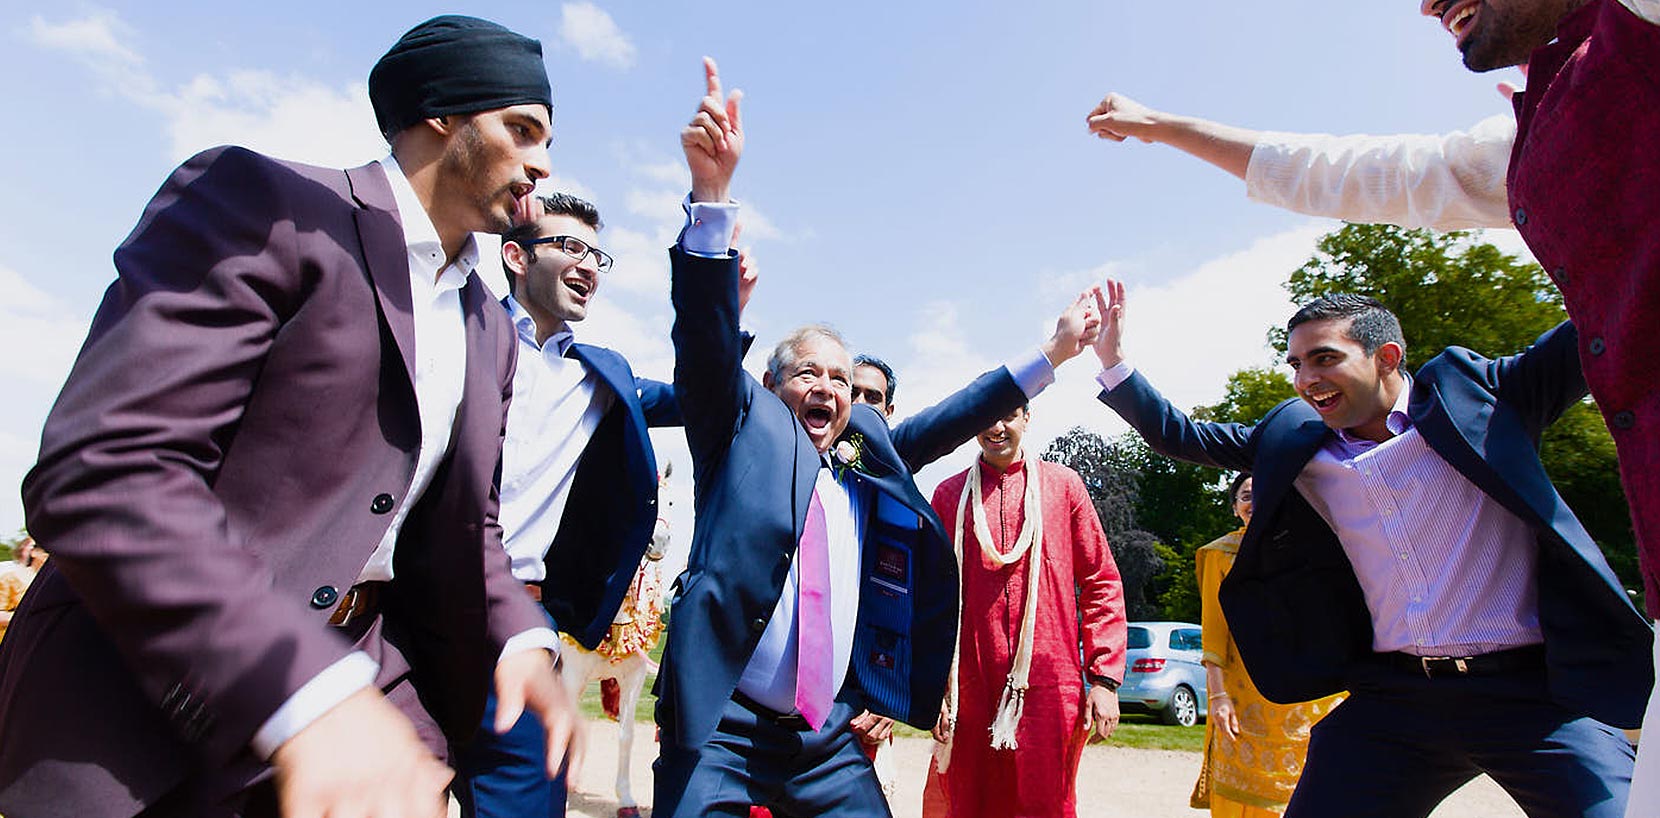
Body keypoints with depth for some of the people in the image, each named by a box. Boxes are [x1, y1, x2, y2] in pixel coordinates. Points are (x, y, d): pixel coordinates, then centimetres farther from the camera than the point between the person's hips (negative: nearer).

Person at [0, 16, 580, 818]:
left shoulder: (490, 330, 11)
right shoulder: (260, 204, -11)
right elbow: (102, 471, -21)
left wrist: (520, 635, -4)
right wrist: (311, 694, -31)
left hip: (360, 679, 6)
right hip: (145, 693, -6)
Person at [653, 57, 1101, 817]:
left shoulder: (866, 445, 12)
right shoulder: (744, 423, -1)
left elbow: (946, 422, 17)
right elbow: (706, 332, -13)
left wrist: (1052, 355, 15)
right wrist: (712, 192, -27)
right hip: (720, 727, -4)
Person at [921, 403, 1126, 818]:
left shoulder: (1063, 483, 6)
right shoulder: (948, 494, 7)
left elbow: (1103, 583, 5)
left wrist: (1105, 678, -2)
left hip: (1051, 688, -1)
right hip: (971, 692, 1)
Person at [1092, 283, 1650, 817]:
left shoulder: (1475, 395, 0)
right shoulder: (1295, 442, 7)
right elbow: (1182, 435, 11)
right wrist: (1114, 362, 3)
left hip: (1534, 693, -2)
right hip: (1393, 698, 3)